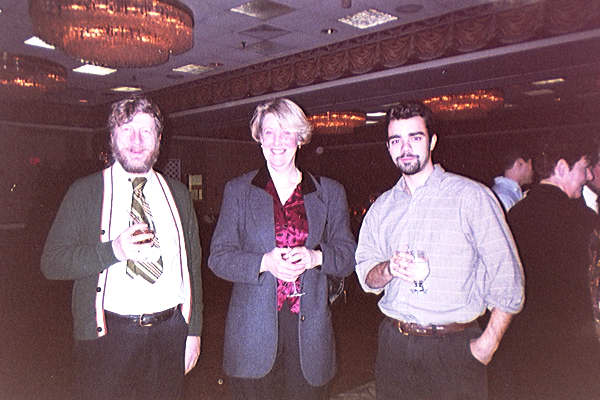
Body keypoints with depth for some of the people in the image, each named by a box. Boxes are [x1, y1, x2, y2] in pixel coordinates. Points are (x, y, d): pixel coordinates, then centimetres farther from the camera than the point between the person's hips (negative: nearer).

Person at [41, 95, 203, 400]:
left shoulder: (178, 194, 8)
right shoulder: (85, 192, 0)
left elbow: (192, 264, 10)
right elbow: (51, 262, -5)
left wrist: (194, 330, 7)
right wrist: (113, 251, -21)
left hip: (170, 337, 3)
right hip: (107, 338, -2)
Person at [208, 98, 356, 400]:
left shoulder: (330, 193, 9)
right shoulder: (238, 190, 7)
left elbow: (348, 256, 8)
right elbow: (218, 257, 2)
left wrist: (315, 257, -13)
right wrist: (265, 262, -15)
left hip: (309, 328, 1)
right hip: (254, 329, 0)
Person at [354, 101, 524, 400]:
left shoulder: (472, 196, -6)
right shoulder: (381, 208, 8)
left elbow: (507, 277, -7)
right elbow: (366, 275, 9)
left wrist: (487, 344, -12)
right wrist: (390, 269, -12)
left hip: (454, 349, -3)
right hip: (394, 346, 4)